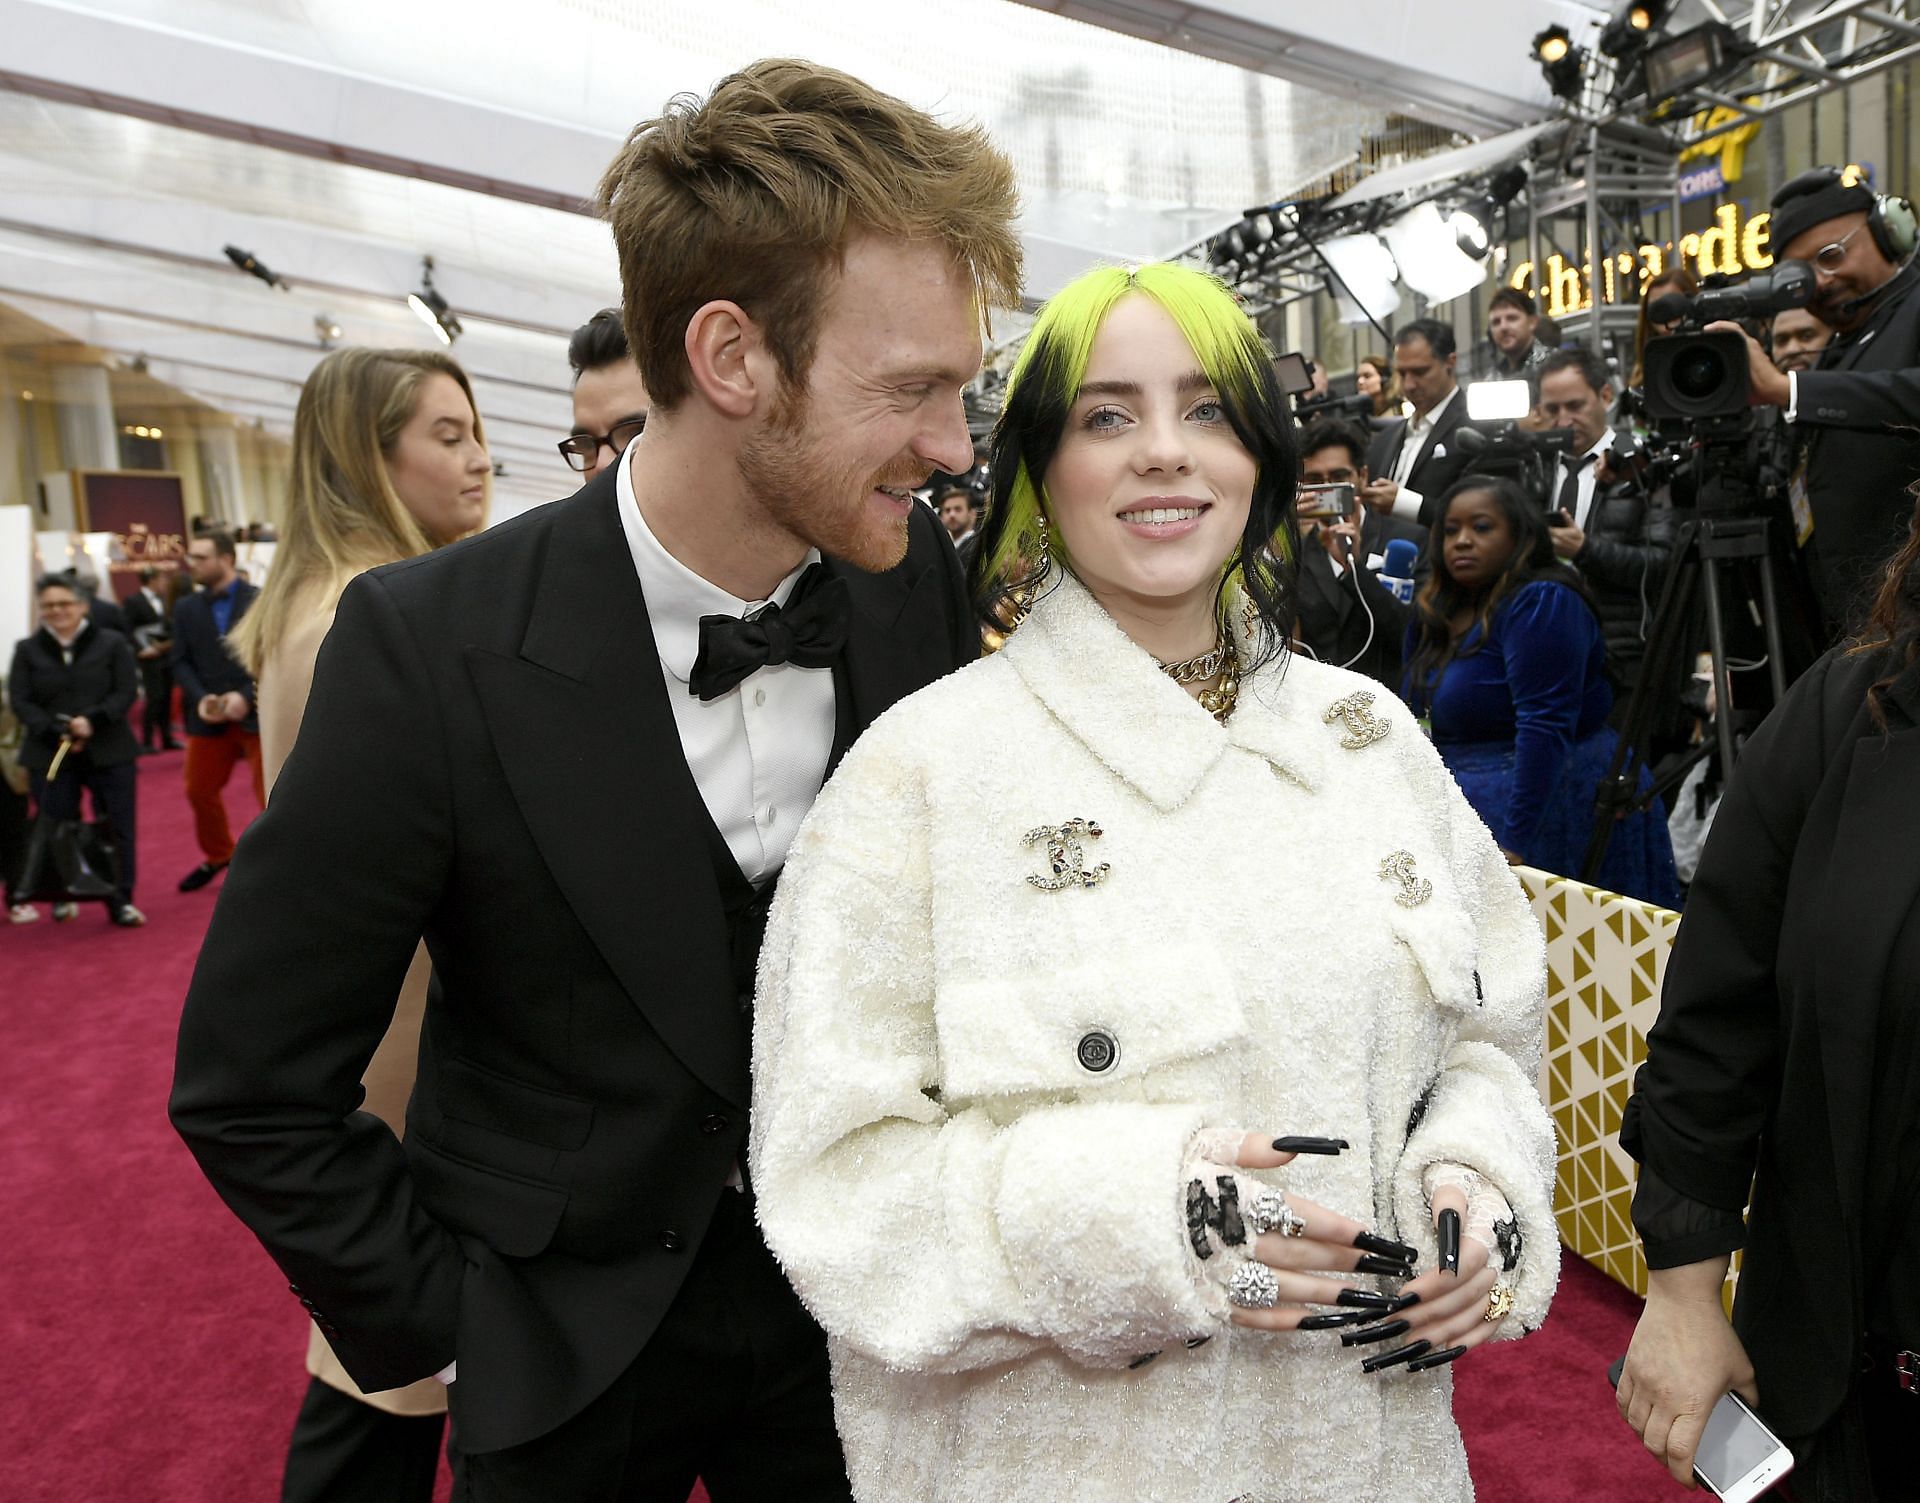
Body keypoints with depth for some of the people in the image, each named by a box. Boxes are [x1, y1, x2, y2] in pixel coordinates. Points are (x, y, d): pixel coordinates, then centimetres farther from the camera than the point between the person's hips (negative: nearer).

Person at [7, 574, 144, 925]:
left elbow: (126, 692, -3)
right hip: (49, 753, 1)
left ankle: (120, 900, 7)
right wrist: (57, 733, -15)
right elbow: (19, 701, 0)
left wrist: (92, 720, -19)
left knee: (116, 827, -1)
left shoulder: (112, 643, 2)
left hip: (109, 751, -1)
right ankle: (61, 896, 24)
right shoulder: (27, 650, 7)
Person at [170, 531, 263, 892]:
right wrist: (201, 699, -11)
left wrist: (246, 696, -20)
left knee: (272, 792, -3)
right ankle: (217, 856, 37)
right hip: (208, 717, 5)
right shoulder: (186, 608, 8)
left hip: (257, 712, -5)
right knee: (200, 789, 15)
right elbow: (181, 662, 6)